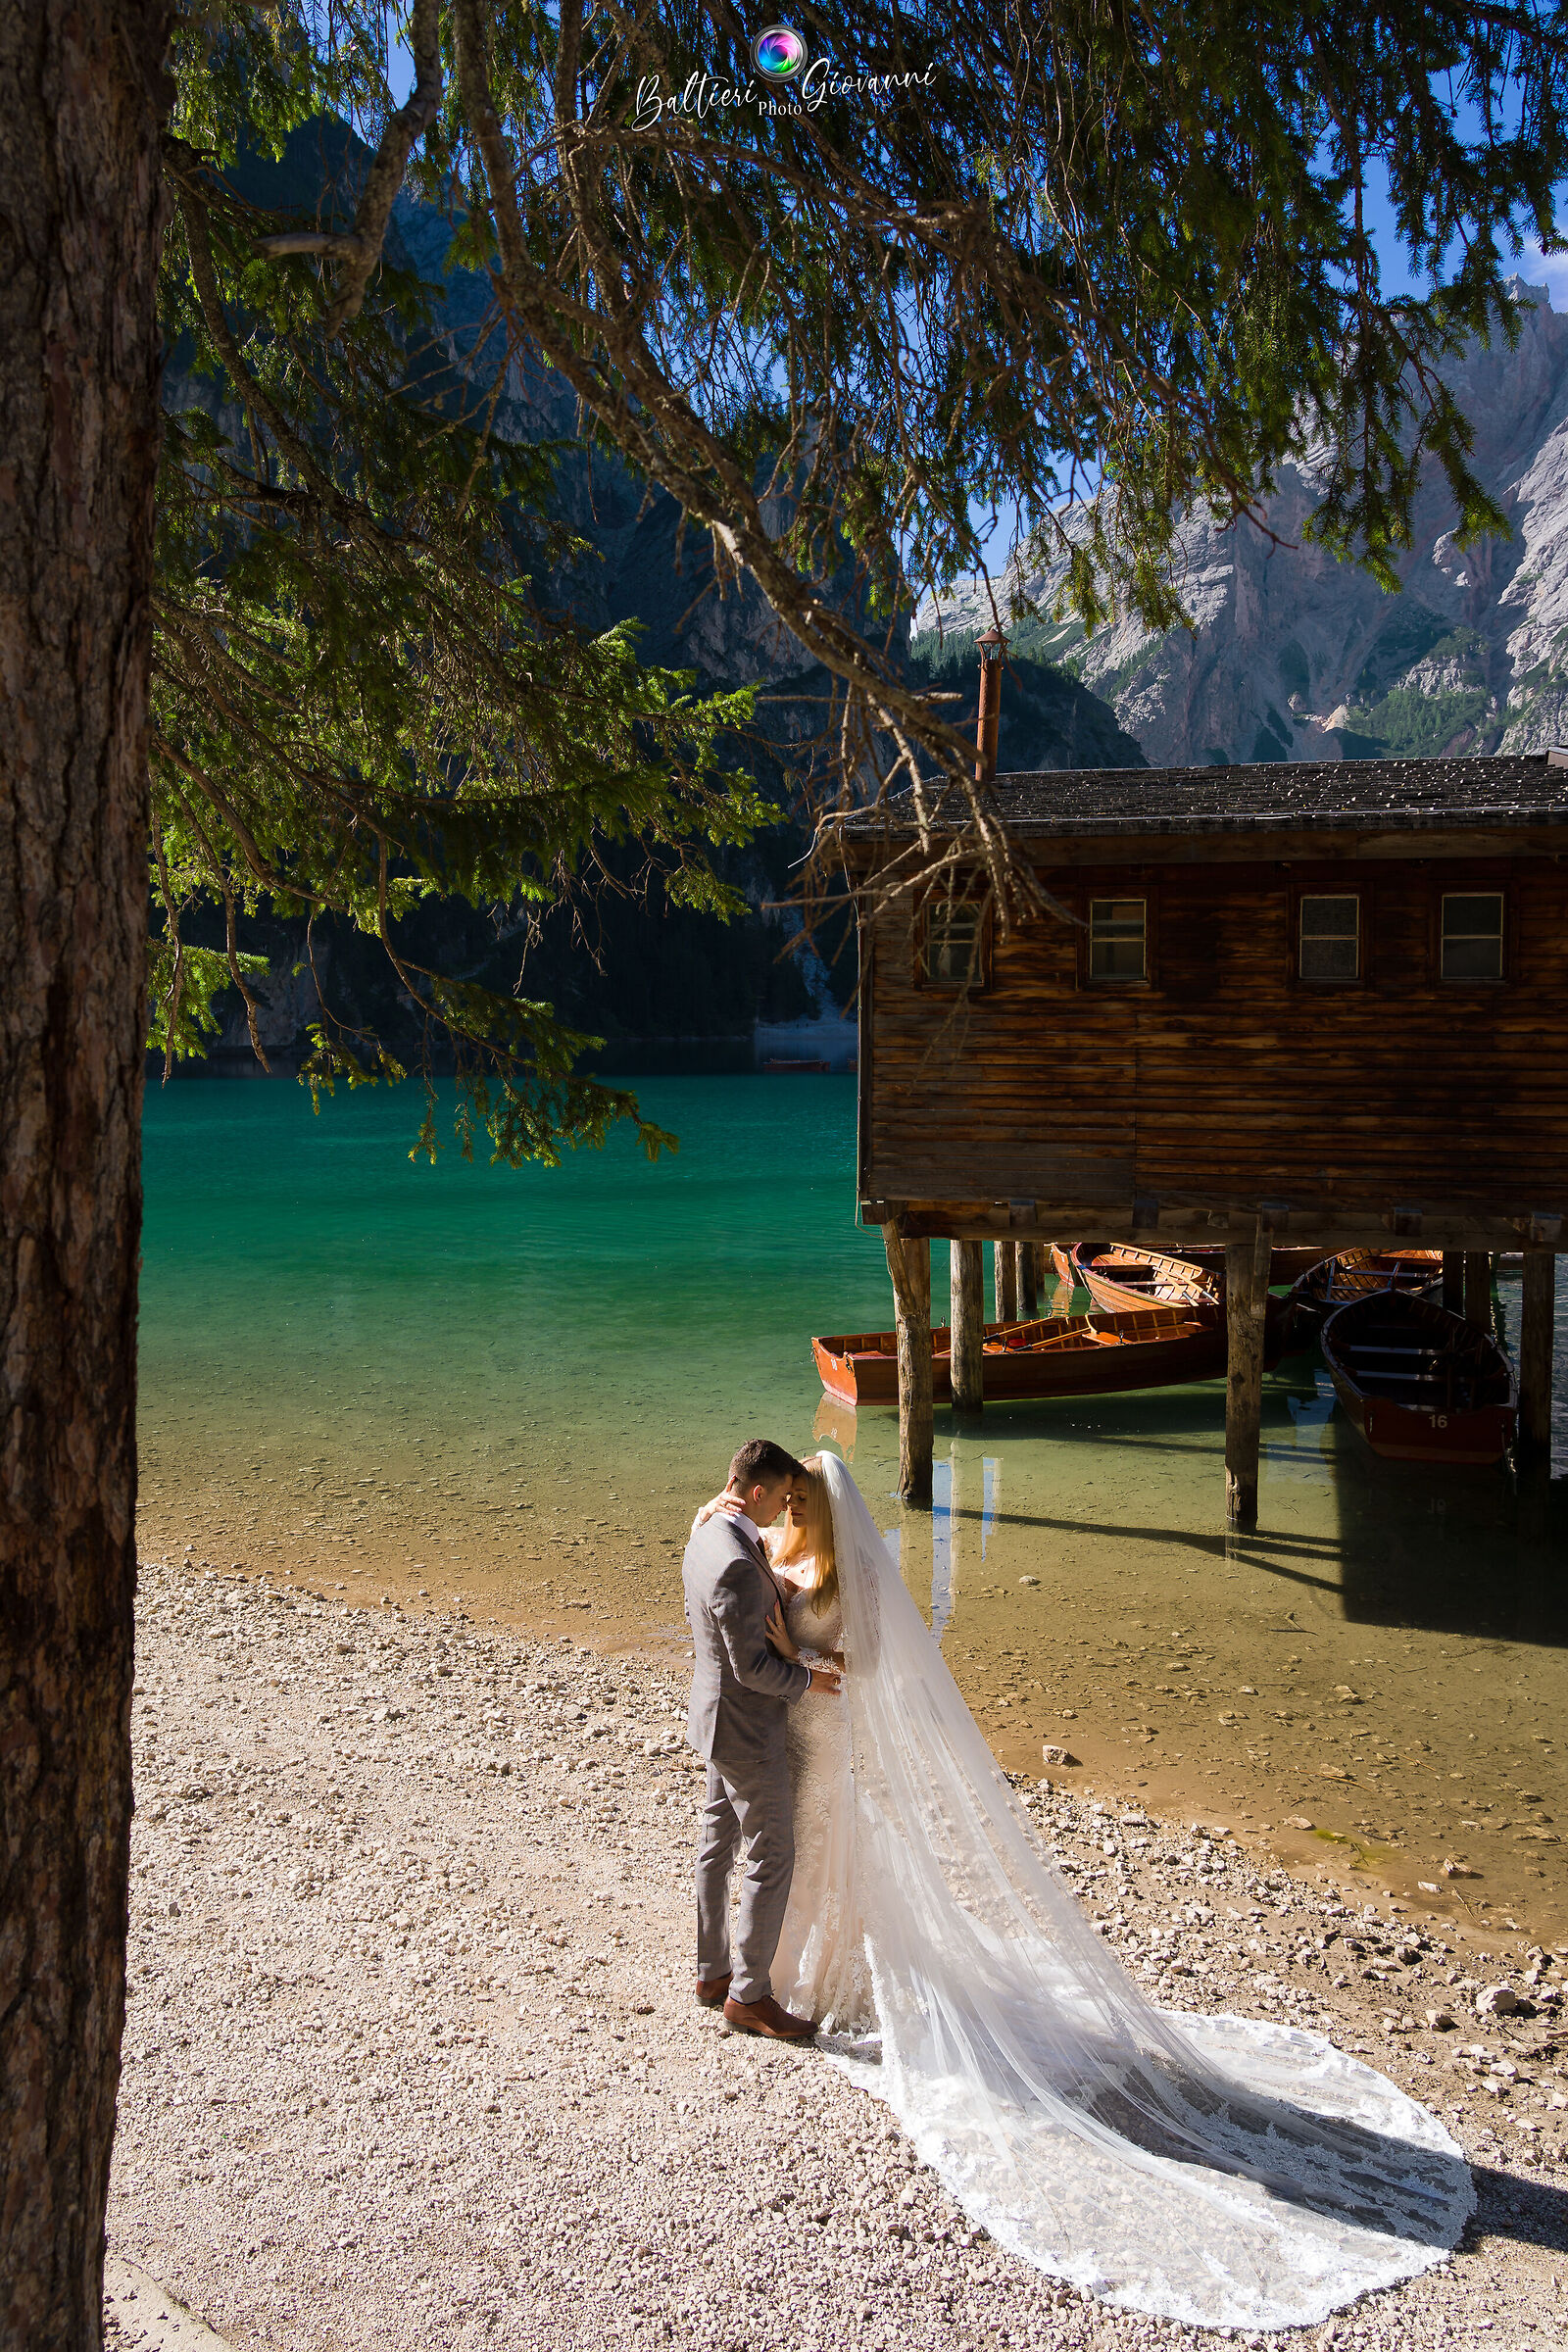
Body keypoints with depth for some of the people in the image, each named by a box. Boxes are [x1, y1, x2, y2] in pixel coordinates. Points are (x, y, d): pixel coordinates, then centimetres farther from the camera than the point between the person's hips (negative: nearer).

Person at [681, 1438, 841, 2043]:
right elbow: (752, 1666, -26)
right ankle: (749, 1995, 14)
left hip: (715, 1714, 10)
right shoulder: (736, 1564, -30)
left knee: (718, 1845, 19)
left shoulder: (705, 1537, 1)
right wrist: (808, 1679, -11)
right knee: (771, 1860, 2)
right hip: (746, 1728, -10)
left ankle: (712, 1973, 32)